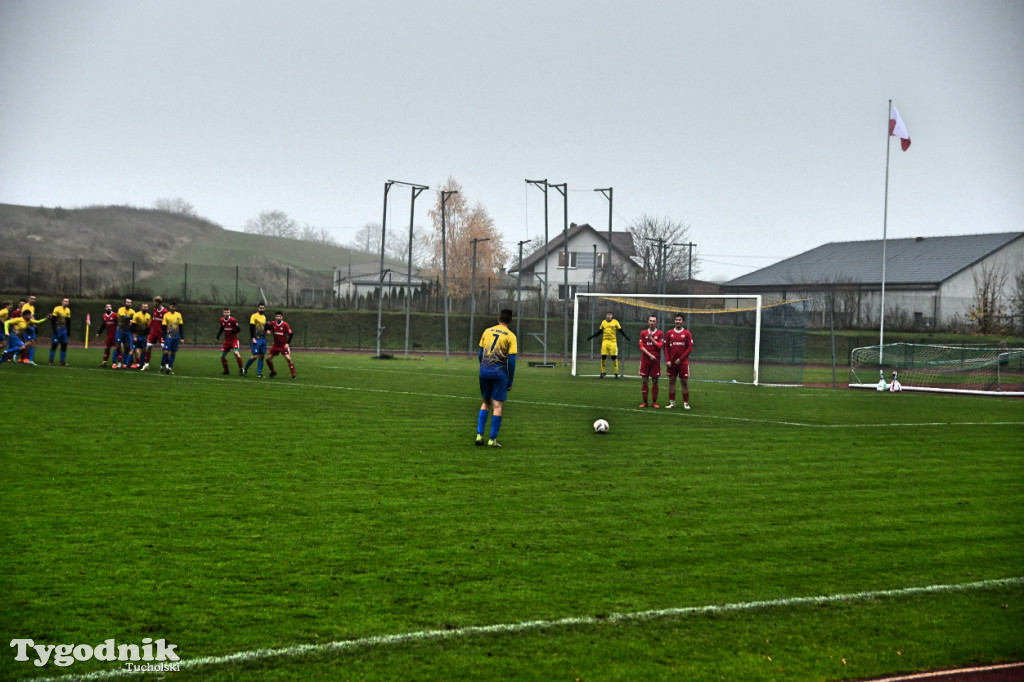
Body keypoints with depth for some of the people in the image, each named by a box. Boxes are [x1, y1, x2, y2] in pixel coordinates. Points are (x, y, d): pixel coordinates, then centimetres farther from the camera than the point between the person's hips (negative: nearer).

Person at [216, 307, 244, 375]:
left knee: (236, 353, -26)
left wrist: (234, 331, -29)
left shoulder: (233, 320, -14)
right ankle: (226, 371, 22)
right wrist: (218, 334, 7)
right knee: (222, 356, 4)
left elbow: (238, 328, -10)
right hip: (227, 340, 6)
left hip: (234, 340, -6)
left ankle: (241, 370, -17)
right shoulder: (222, 320, 5)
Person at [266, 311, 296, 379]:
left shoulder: (285, 324, -12)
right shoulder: (273, 324, -1)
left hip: (284, 345, -5)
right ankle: (273, 372, 27)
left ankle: (293, 375, -11)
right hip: (276, 345, 5)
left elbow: (290, 334, -9)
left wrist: (287, 343, -17)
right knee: (268, 358, 4)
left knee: (288, 359, -18)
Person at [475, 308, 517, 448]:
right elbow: (511, 360, -7)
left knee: (485, 403, 18)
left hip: (484, 372, 4)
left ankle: (479, 435, 11)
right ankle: (492, 440, 1)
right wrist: (510, 382, -1)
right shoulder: (510, 336, -4)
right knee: (497, 406, 2)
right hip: (499, 373, -4)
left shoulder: (487, 331, 9)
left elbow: (480, 354, 11)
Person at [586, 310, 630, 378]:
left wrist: (626, 337, -8)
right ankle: (602, 372, 11)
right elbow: (599, 331, 21)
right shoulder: (603, 322, 11)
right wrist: (591, 336, 20)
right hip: (605, 341, 2)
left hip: (613, 342, -2)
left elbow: (621, 331, 5)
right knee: (603, 357, -2)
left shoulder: (615, 322, 3)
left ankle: (616, 373, 4)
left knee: (614, 357, -4)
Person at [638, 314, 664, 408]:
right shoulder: (643, 333, 8)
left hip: (656, 360, -1)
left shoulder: (660, 333, 4)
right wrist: (650, 355, -10)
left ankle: (654, 402, 6)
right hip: (645, 359, 1)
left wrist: (651, 338, -8)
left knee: (655, 381, 1)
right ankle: (644, 401, 8)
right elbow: (641, 347, 1)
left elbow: (659, 346, -6)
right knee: (645, 381, 2)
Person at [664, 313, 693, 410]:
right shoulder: (669, 333, 7)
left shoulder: (687, 333, 1)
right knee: (671, 381, 4)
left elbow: (690, 347, -3)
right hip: (671, 362, 2)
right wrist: (667, 360, -6)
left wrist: (680, 359, -10)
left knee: (684, 382, -2)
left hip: (682, 362, -2)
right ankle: (672, 402, 11)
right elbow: (666, 347, 5)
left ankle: (686, 402, 4)